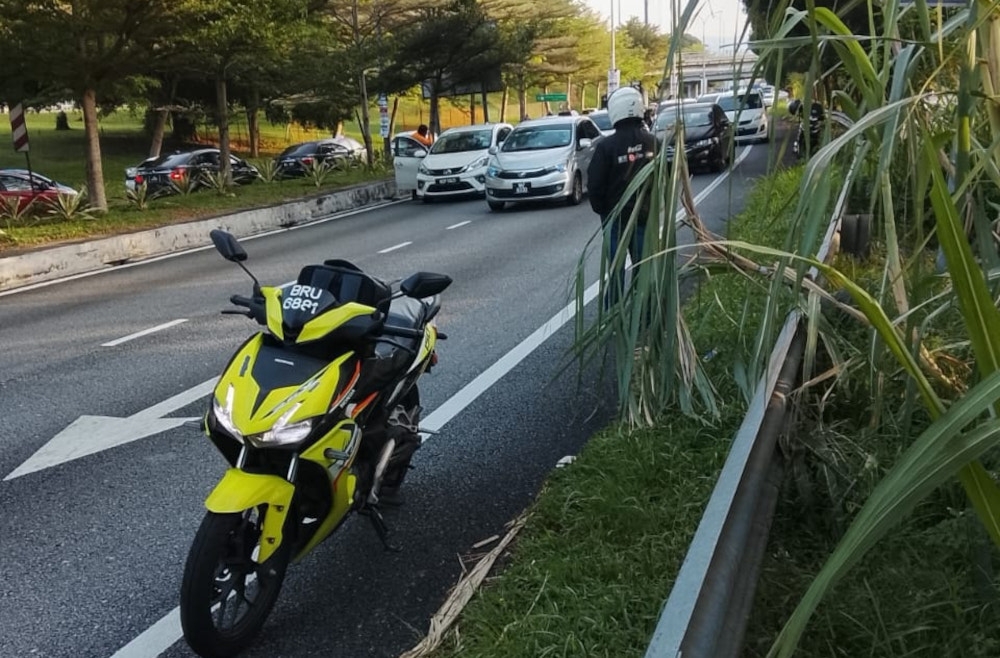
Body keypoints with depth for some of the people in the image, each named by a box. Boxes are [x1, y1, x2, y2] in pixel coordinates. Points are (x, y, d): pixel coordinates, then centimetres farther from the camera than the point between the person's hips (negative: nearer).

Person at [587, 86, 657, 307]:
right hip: (645, 214, 3)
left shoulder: (607, 146, -16)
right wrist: (653, 205, 14)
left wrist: (600, 209, 4)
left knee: (616, 267, 5)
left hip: (616, 215, -3)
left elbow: (595, 184, -12)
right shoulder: (652, 142, -5)